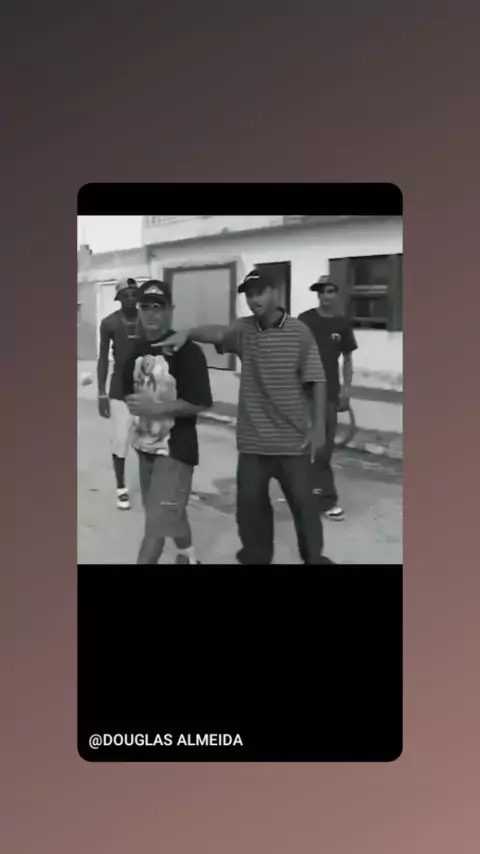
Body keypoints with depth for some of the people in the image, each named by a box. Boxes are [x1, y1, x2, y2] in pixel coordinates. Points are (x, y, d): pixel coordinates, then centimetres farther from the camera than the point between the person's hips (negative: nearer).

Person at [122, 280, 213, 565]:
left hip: (176, 448, -7)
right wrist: (135, 403, -1)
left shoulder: (187, 351, -15)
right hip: (146, 446, 7)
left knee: (158, 521, -7)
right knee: (171, 514, 20)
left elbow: (201, 403, -19)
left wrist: (156, 407, -24)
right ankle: (188, 556, 41)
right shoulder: (138, 350, 6)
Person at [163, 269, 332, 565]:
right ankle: (256, 556, 31)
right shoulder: (243, 329, 1)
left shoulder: (299, 331, -6)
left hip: (293, 438, -2)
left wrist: (319, 426, -9)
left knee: (302, 500, 8)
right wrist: (187, 333, -40)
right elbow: (217, 333, -19)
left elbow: (316, 380, -6)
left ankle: (313, 556, 28)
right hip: (252, 439, 3)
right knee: (250, 501, 10)